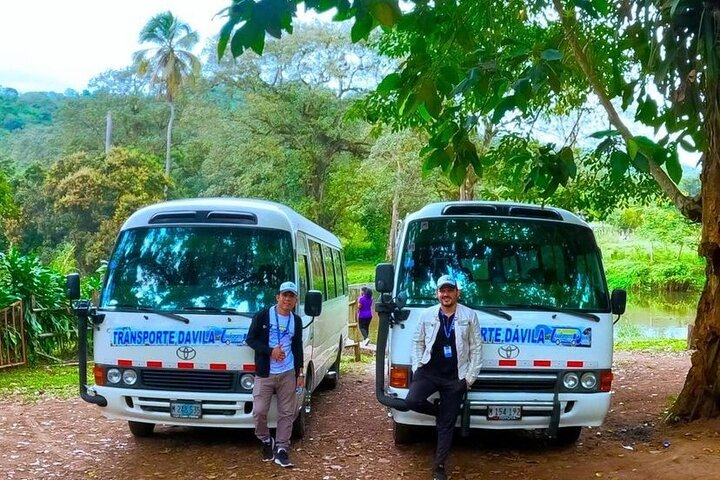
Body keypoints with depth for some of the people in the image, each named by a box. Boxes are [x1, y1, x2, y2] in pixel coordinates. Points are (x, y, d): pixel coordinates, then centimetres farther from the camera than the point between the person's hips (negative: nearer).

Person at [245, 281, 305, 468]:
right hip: (265, 374, -3)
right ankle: (266, 441, 19)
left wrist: (300, 373, 9)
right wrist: (270, 351, -17)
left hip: (288, 374, 3)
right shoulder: (262, 316, -5)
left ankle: (281, 448, 12)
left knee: (287, 413, 3)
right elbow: (250, 339, -5)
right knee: (259, 411, -6)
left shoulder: (296, 321, 8)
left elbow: (298, 348, 14)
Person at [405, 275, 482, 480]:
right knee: (412, 401, -23)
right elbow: (417, 342, 10)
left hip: (455, 377, -1)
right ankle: (440, 411, 9)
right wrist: (417, 366, -1)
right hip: (428, 372, 1)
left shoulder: (469, 316, 0)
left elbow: (476, 347, 2)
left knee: (446, 425, 2)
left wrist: (471, 376, -3)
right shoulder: (427, 315, 3)